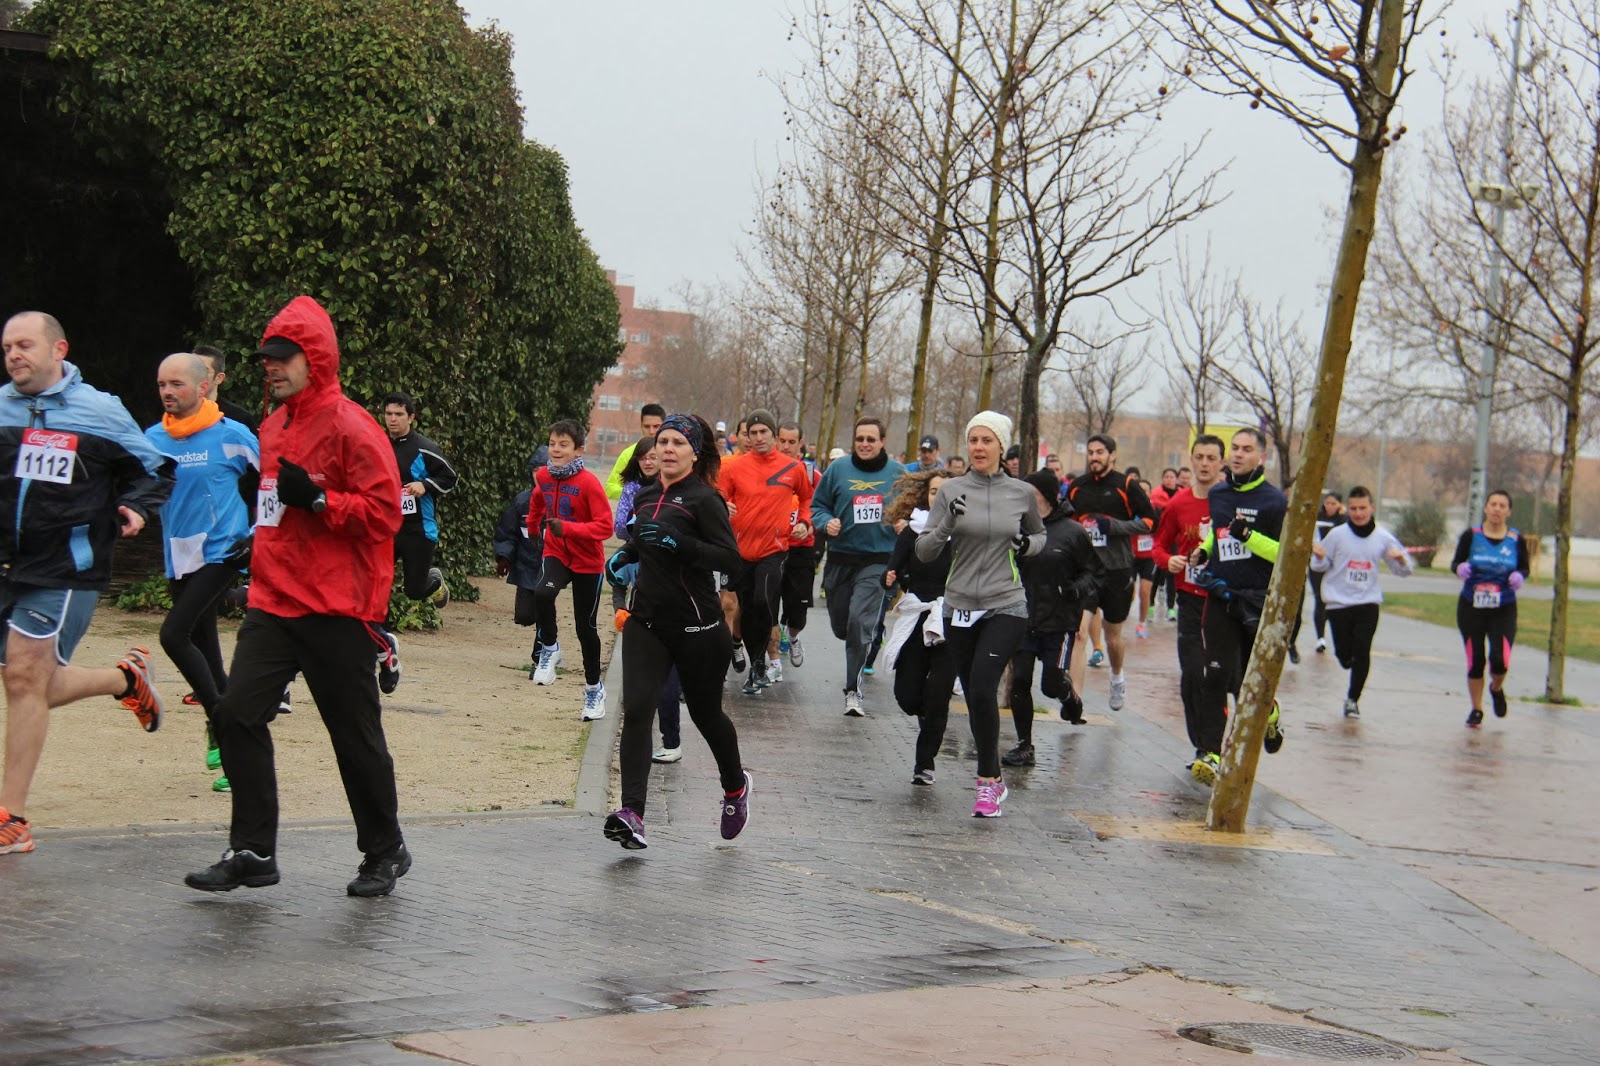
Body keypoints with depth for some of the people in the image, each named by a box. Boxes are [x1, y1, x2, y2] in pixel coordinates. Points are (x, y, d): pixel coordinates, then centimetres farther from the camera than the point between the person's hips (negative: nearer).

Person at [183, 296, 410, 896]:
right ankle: (253, 851, 2)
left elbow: (384, 512, -15)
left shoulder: (350, 427, -10)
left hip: (336, 610, -7)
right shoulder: (273, 427, 15)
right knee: (238, 713, -4)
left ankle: (385, 853, 19)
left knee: (356, 734, 2)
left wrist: (317, 498, -22)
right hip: (272, 603, 7)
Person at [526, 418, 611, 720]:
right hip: (556, 554, 3)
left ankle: (594, 688, 26)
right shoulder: (543, 477, -3)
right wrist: (533, 527, 35)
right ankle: (549, 650, -6)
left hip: (587, 562, -3)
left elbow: (605, 526, -22)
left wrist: (567, 528, -32)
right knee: (543, 594, -31)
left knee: (586, 628, 7)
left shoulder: (588, 482, -19)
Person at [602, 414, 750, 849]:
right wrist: (622, 558, 10)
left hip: (695, 626, -5)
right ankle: (632, 813, -20)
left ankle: (735, 786, 41)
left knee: (706, 714, 12)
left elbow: (731, 558, -20)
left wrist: (676, 541, -29)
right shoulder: (646, 496, 10)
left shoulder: (703, 499, -10)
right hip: (645, 621, 5)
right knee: (636, 708, -14)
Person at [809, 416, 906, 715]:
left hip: (877, 560, -2)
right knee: (840, 624, 11)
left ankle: (853, 691, -9)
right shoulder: (838, 469, 1)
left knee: (859, 621, -17)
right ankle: (866, 643, 47)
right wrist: (827, 522, -12)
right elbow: (818, 505, 8)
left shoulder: (897, 473, 2)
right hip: (840, 558, 2)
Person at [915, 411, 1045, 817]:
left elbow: (1040, 535, 21)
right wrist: (947, 525, -19)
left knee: (983, 685, -20)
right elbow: (924, 552, -2)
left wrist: (1028, 544, -2)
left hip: (1006, 606, -2)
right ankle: (994, 779, 24)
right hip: (961, 608, 2)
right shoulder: (952, 490, 0)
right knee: (974, 695, 8)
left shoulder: (1022, 493, 1)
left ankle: (987, 782, -12)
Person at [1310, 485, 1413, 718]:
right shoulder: (1337, 535, -3)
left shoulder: (1383, 538, 2)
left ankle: (1353, 698, 5)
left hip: (1368, 602, 0)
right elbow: (1320, 566, 5)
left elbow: (1403, 571, 11)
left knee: (1362, 651, -10)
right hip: (1339, 602, 0)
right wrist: (1319, 557, -17)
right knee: (1344, 653, 1)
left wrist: (1401, 559, -12)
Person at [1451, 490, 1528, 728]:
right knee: (1475, 661, 3)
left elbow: (1524, 567, 10)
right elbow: (1455, 562, 3)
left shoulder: (1516, 540, -2)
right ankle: (1476, 710, 23)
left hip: (1504, 611, 0)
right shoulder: (1471, 536, -4)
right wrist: (1460, 568, -20)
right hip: (1471, 608, 0)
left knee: (1500, 660, -14)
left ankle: (1496, 689, 22)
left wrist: (1519, 576, -12)